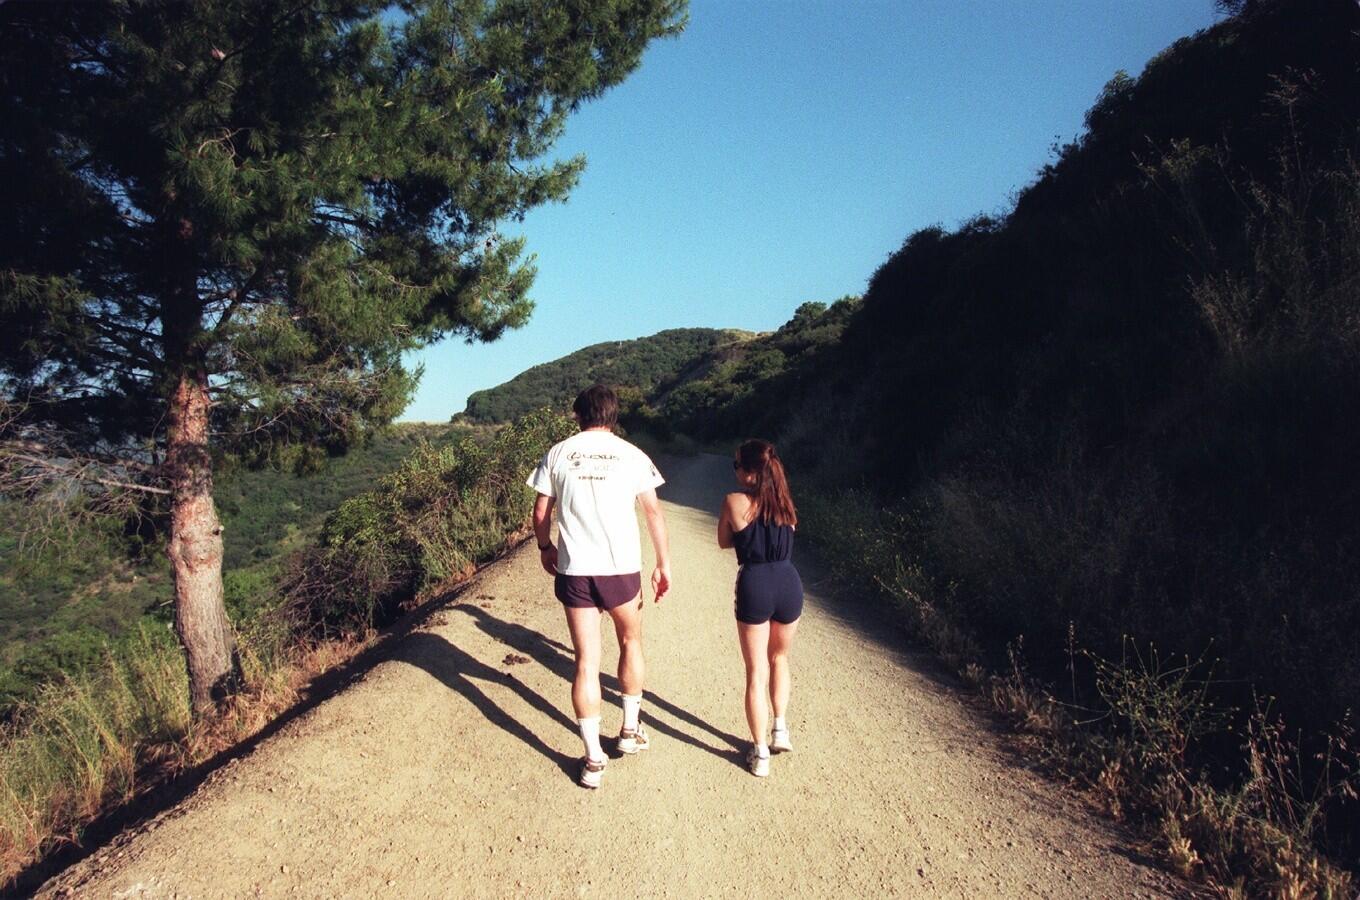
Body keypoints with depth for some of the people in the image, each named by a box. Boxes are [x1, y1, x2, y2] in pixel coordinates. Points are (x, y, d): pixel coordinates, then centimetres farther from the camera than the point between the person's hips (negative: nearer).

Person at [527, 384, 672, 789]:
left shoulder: (558, 454, 3)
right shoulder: (631, 455, 1)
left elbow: (541, 513, 5)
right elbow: (654, 512, 0)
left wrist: (545, 547, 23)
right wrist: (663, 564, 7)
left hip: (573, 570, 1)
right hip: (622, 568, 0)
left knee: (586, 661, 6)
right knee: (630, 642, 23)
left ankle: (593, 758, 8)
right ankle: (630, 730, 32)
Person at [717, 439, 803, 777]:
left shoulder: (735, 502, -6)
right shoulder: (784, 501, 5)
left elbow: (724, 542, 6)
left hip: (754, 587, -3)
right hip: (789, 583, 3)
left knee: (756, 672, 8)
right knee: (779, 658, 28)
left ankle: (760, 754, 13)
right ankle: (780, 728, 28)